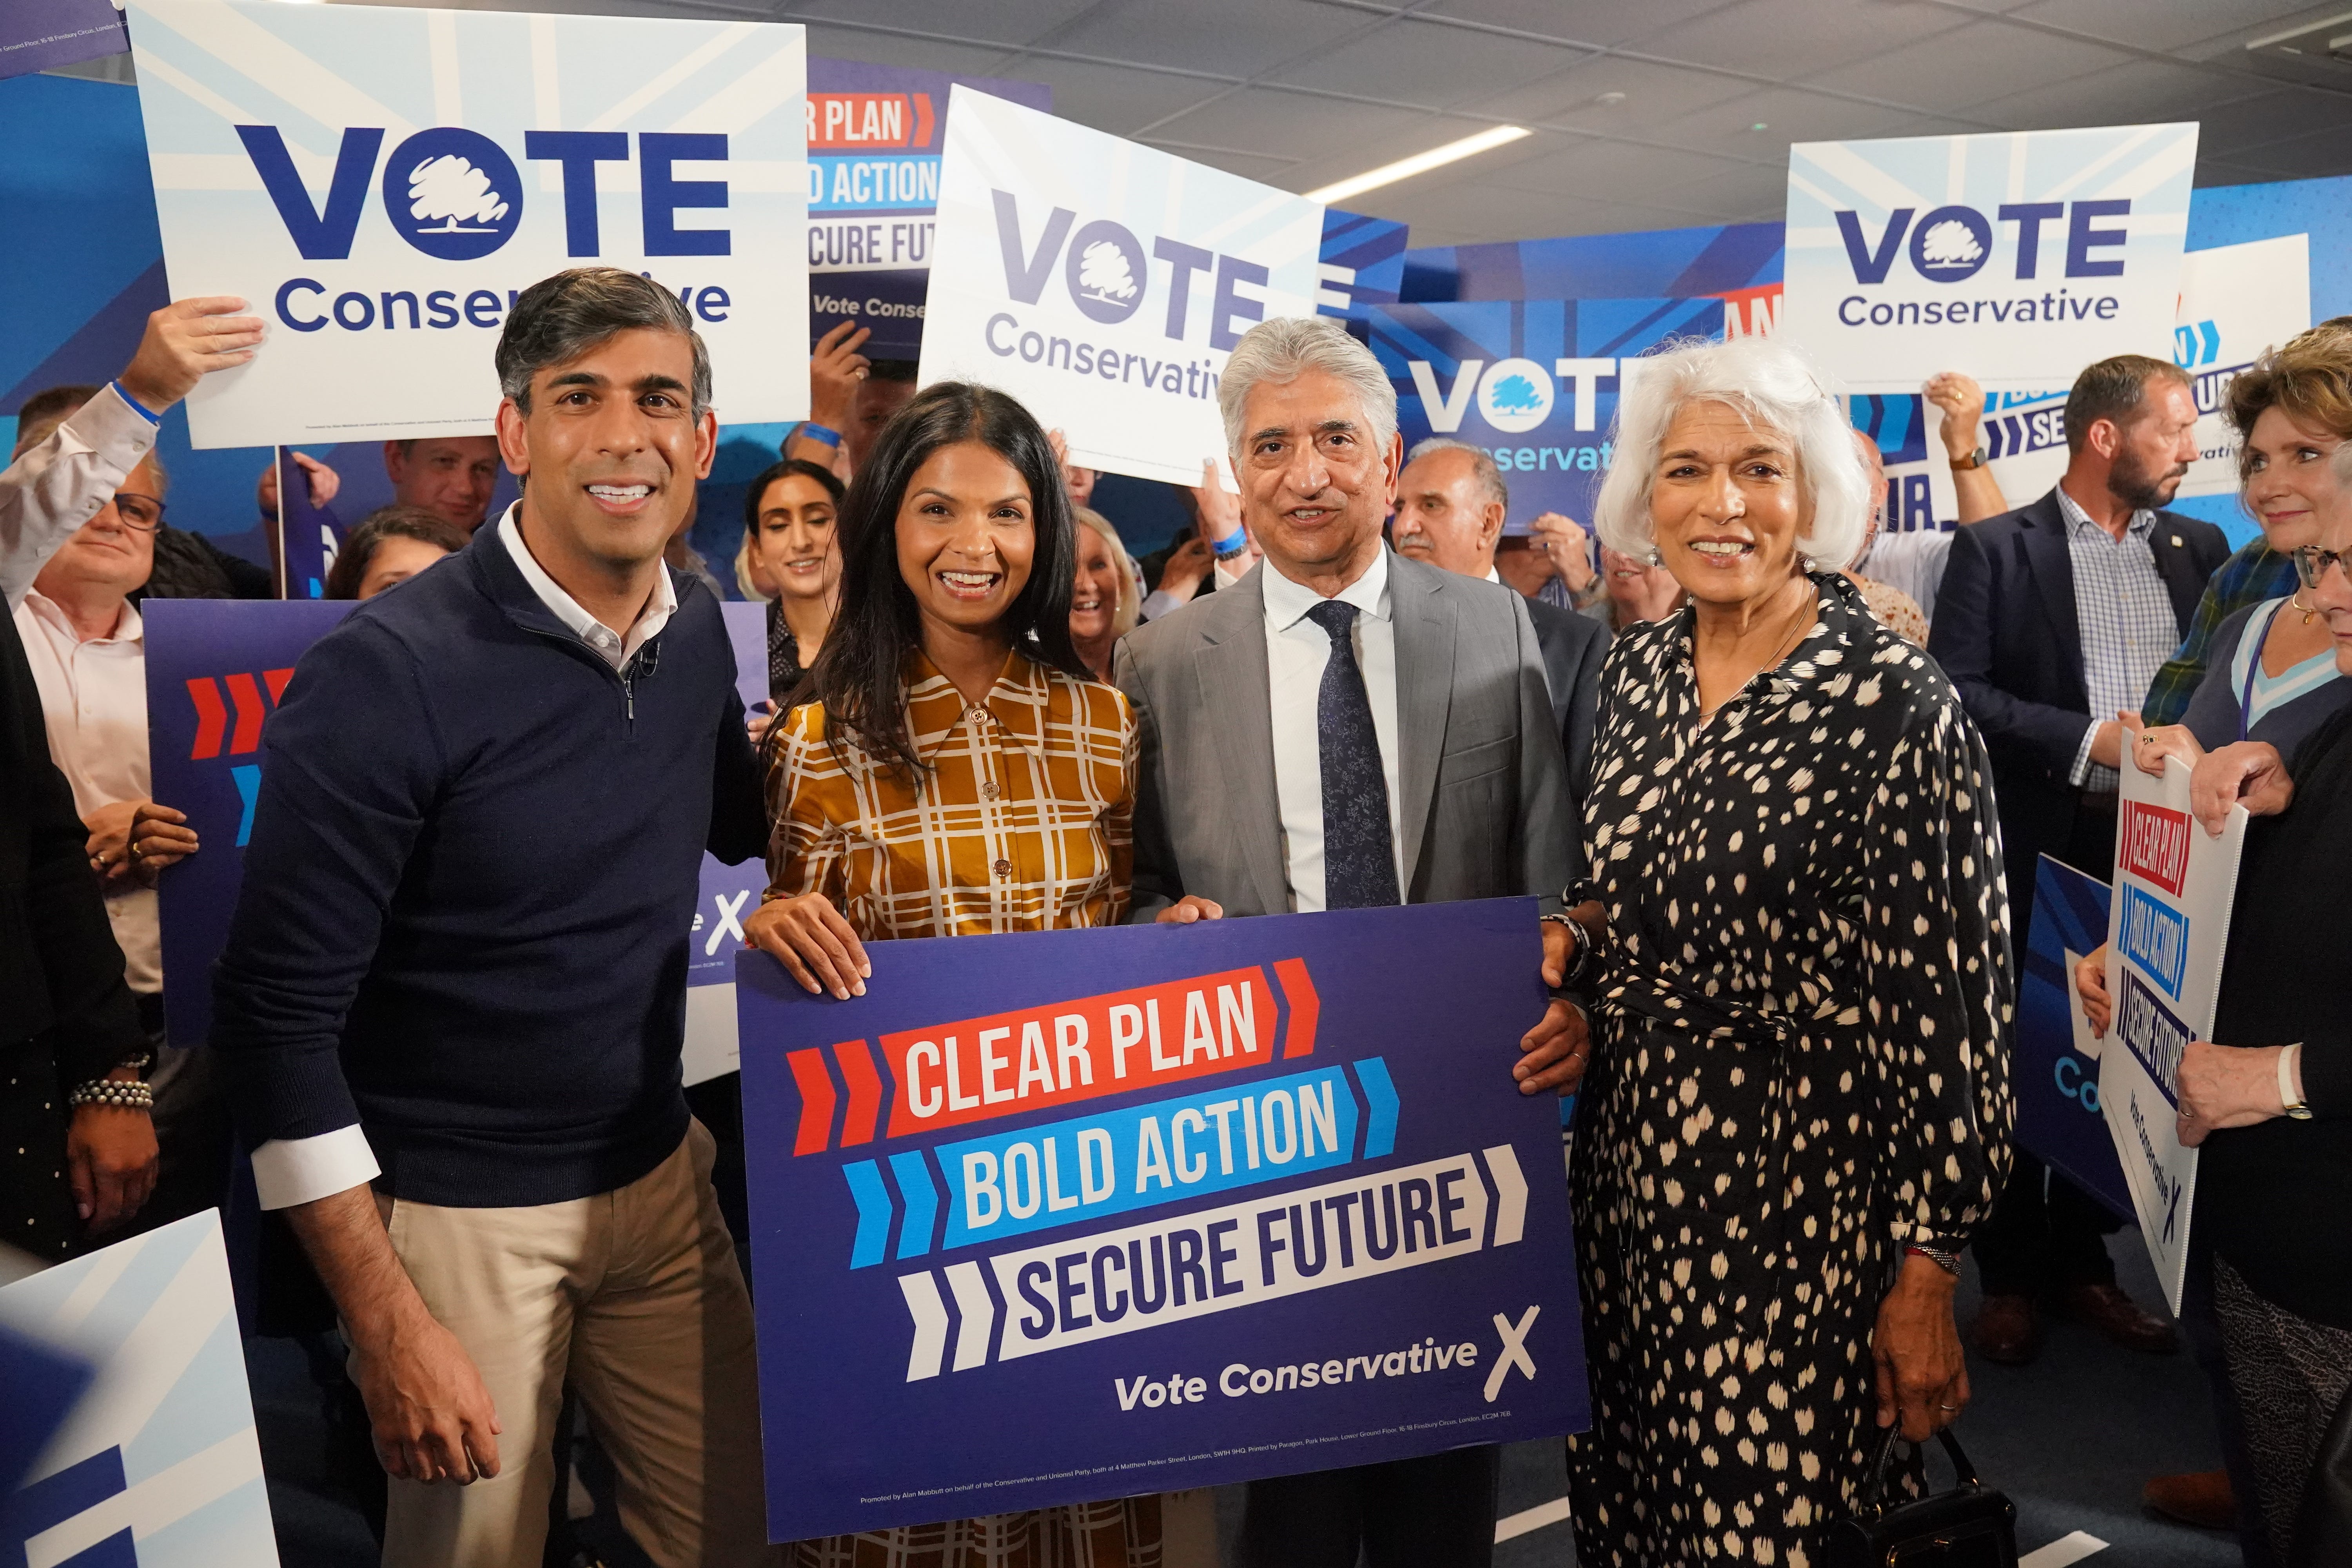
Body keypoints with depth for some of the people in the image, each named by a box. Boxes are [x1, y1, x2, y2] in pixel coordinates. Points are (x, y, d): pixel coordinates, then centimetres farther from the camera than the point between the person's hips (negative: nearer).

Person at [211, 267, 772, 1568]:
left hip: (661, 1178, 6)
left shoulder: (697, 634, -1)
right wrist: (389, 1324, -16)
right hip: (456, 1215, -5)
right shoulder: (384, 676, -19)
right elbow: (277, 1011, -16)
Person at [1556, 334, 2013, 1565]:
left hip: (1800, 1188, -6)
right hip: (1629, 1167, 6)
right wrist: (1579, 930, -3)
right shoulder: (1638, 668, 3)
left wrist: (1925, 1275, -12)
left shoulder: (1895, 699, -15)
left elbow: (1951, 1000, -14)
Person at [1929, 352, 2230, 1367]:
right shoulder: (1997, 549, -5)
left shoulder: (2199, 550, 10)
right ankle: (2010, 1275, 23)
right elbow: (1955, 692, -12)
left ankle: (2082, 1261, 29)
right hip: (2035, 854, -4)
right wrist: (2090, 740, -17)